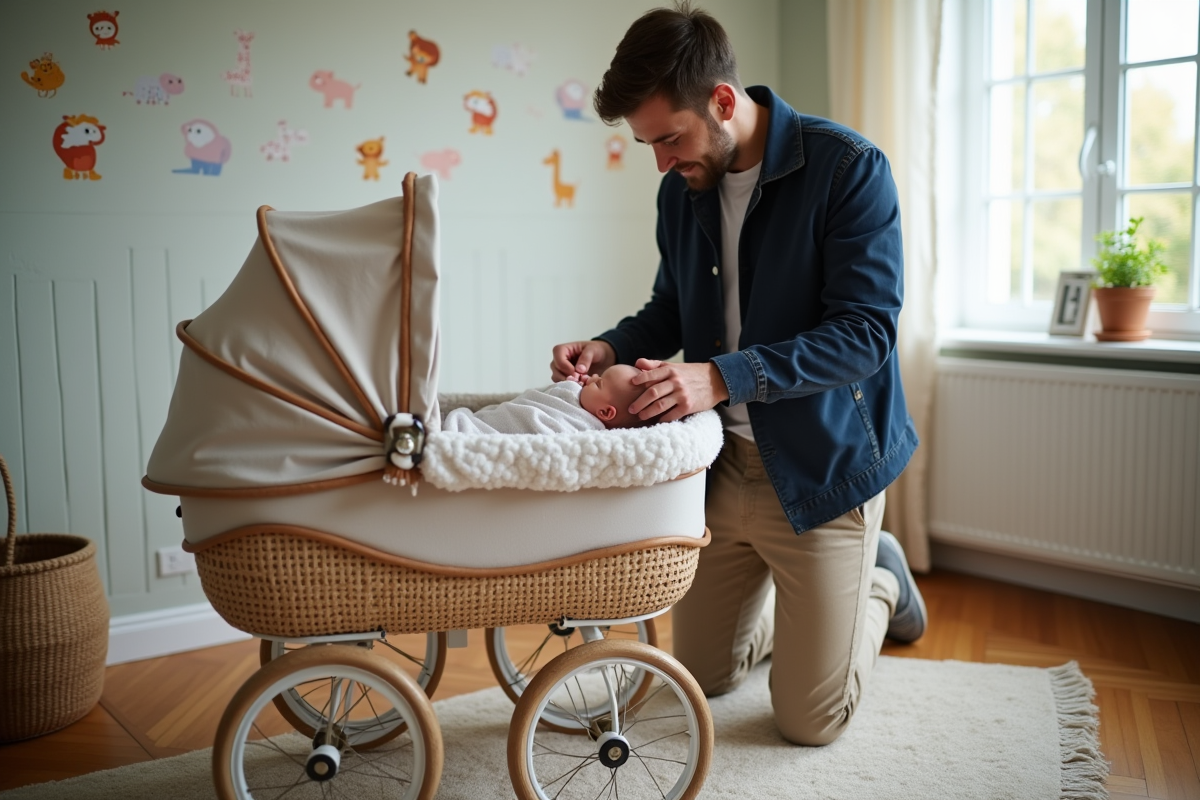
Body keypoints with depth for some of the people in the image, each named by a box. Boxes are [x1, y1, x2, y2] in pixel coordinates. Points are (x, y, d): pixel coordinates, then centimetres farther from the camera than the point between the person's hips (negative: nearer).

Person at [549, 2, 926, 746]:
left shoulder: (849, 168, -18)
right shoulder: (683, 188, 2)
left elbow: (865, 331, -23)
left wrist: (723, 376, -33)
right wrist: (610, 347, -8)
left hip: (820, 466, -6)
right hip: (724, 462, 6)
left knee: (811, 722, 2)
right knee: (705, 677, 16)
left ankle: (879, 580, 29)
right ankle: (807, 598, 40)